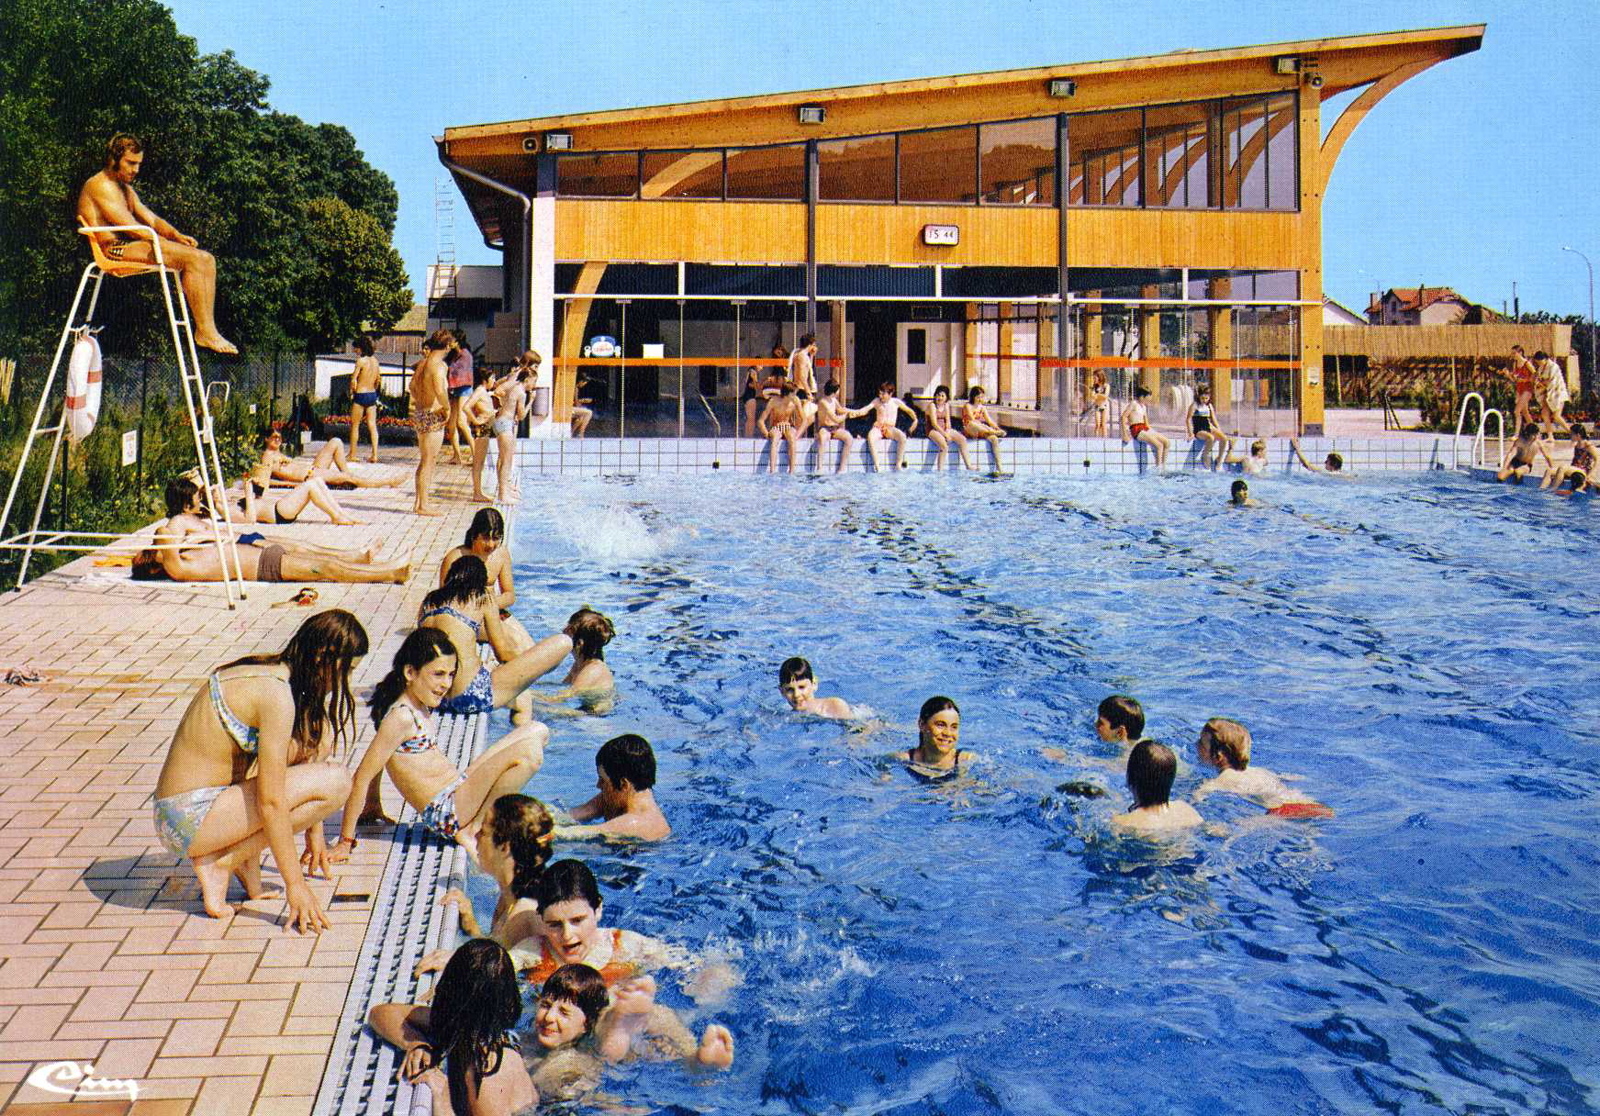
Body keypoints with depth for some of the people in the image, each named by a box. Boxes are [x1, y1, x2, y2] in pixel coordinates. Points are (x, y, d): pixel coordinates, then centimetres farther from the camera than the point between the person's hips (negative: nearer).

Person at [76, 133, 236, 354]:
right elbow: (130, 227, -15)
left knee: (206, 259, -3)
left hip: (131, 245, 10)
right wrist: (171, 239, -15)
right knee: (192, 259, -24)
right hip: (115, 250, -10)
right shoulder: (100, 186, -7)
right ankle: (204, 332, -25)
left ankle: (208, 330, -14)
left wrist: (177, 236, -2)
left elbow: (151, 220, 19)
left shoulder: (126, 190, 25)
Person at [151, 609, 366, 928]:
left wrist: (314, 832, 25)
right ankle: (218, 862, -6)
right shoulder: (277, 693, -20)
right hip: (193, 821, -9)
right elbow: (271, 801, -22)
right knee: (335, 782, -17)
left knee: (319, 735, 10)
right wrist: (295, 885, -18)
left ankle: (250, 876, 7)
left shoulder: (265, 669, 8)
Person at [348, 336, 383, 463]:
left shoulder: (361, 360, -14)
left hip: (361, 395, -6)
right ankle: (374, 455, 0)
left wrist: (352, 392, -3)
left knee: (355, 425, 6)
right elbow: (379, 379, 14)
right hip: (372, 395, 6)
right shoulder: (375, 360, 7)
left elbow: (354, 379, -16)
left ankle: (353, 454, 12)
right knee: (372, 425, 4)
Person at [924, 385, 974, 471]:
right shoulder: (932, 405, -9)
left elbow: (947, 421, 10)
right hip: (933, 430, -7)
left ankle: (968, 465, -6)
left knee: (962, 439, -7)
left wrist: (948, 431, -9)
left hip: (945, 430, 7)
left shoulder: (946, 405, 13)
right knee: (944, 445, -33)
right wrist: (945, 434, -20)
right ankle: (939, 470, -29)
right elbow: (934, 423, -16)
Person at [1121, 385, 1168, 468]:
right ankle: (1158, 467, -17)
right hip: (1136, 430, -9)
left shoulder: (1144, 406, 20)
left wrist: (1153, 432, 15)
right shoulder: (1133, 403, -6)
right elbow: (1124, 416, -15)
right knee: (1159, 445, -22)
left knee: (1167, 443, -2)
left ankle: (1163, 467, 0)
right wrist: (1125, 435, -20)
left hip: (1145, 429, 9)